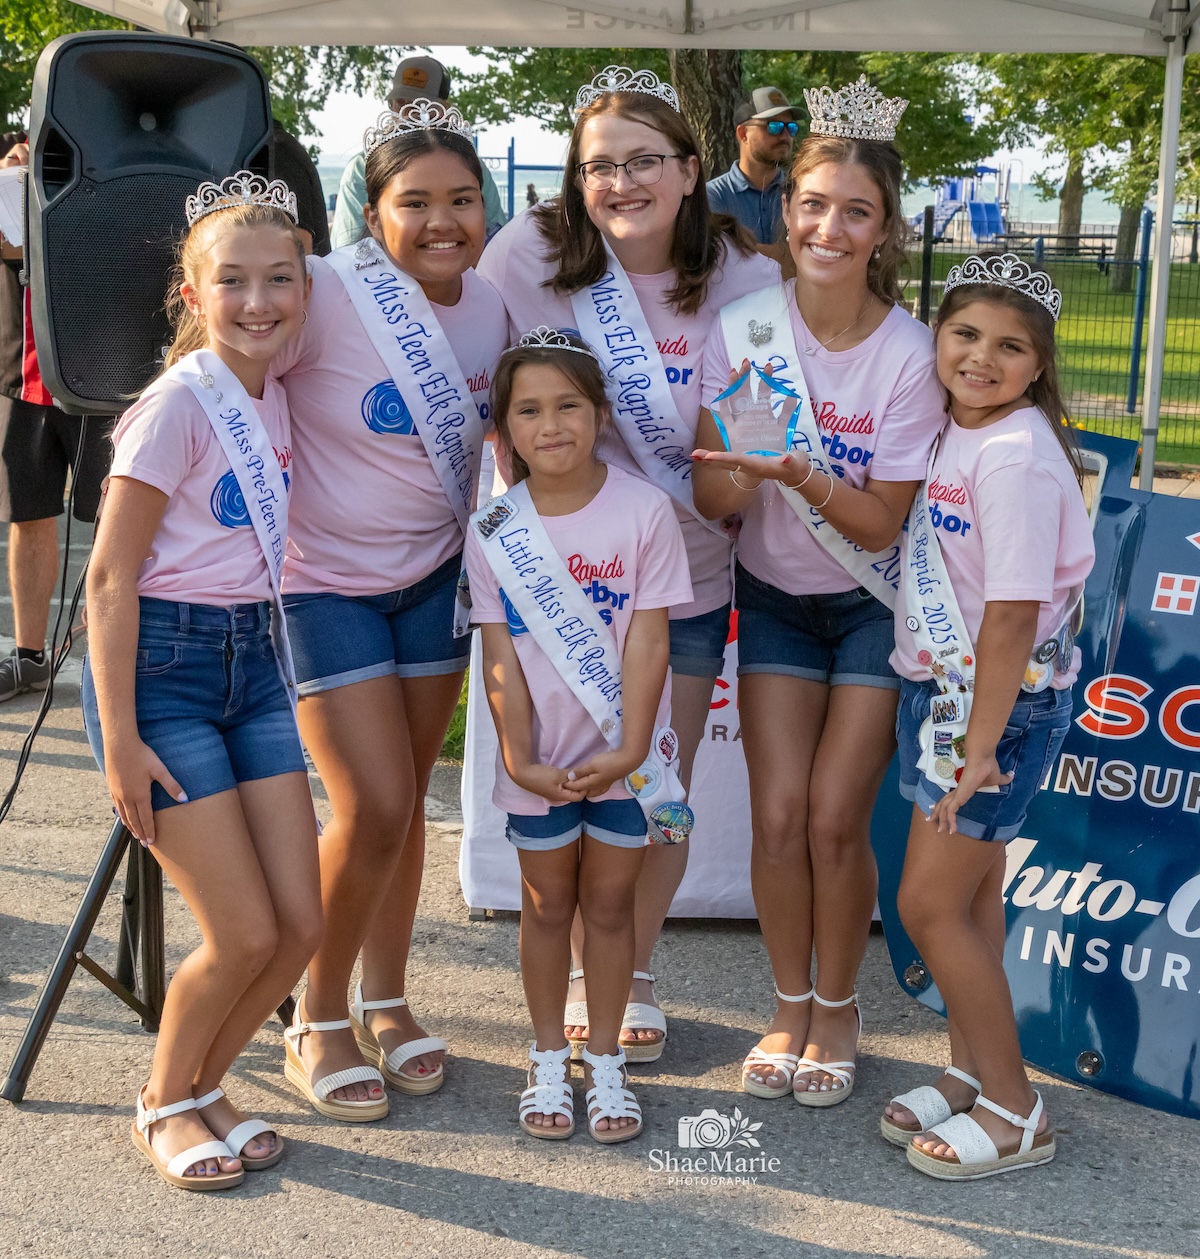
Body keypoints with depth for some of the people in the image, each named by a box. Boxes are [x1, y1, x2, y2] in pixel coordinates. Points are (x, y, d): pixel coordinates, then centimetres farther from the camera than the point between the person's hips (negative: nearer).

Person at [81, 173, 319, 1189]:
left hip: (255, 659, 7)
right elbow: (110, 579, -14)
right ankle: (165, 1103, 21)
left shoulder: (274, 400, 7)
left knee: (300, 924, 2)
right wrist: (119, 739, -16)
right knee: (245, 934, -6)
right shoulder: (179, 402, -14)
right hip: (161, 661, -7)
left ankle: (202, 1085, 27)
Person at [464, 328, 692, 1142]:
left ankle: (606, 1061, 25)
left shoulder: (644, 510, -9)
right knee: (548, 903, 13)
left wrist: (628, 750, -16)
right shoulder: (493, 529, -5)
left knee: (610, 901, 10)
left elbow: (648, 641, -10)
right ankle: (549, 1062, 28)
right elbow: (500, 654, -5)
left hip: (624, 749, -1)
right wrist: (519, 758, -12)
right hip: (539, 754, 1)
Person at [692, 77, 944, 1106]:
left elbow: (881, 522, -17)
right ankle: (790, 1006, 21)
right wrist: (736, 473, -33)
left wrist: (799, 472, -34)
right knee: (778, 813, -2)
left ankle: (838, 1009, 20)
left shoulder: (909, 353, -18)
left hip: (873, 604, -2)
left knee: (836, 818, -5)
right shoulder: (744, 328, -11)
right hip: (775, 596, 2)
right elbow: (711, 498, -10)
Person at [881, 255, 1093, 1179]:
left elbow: (1012, 616, -24)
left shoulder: (1017, 459, -22)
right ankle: (970, 1076, 32)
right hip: (946, 689, 8)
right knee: (970, 895, 17)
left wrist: (981, 747, -22)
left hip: (1002, 702, -8)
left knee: (930, 902, -2)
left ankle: (1014, 1112, 13)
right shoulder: (956, 434, 5)